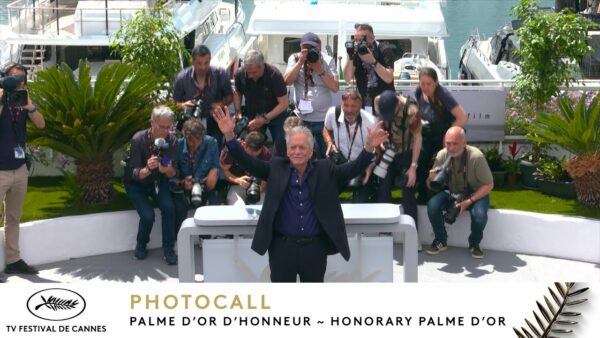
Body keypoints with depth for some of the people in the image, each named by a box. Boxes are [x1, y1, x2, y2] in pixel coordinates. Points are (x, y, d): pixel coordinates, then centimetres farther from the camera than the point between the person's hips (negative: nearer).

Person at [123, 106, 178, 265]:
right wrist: (148, 169, -48)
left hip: (158, 181, 3)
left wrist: (167, 170, -38)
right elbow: (135, 174, -26)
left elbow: (173, 173, -13)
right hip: (136, 183, -2)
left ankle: (168, 248, -6)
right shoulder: (138, 140, -26)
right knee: (148, 215, -23)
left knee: (169, 207, -24)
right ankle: (141, 245, 7)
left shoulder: (171, 140, -17)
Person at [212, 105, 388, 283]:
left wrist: (369, 148, -26)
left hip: (315, 248, 0)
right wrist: (229, 136, -21)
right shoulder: (276, 168, 1)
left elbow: (352, 169, -8)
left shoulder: (324, 170, 1)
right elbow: (248, 162, -7)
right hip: (282, 247, 0)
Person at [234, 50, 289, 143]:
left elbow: (283, 103, -22)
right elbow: (238, 92, 5)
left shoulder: (274, 75, -26)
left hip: (275, 116, -2)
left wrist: (264, 119, -29)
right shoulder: (240, 74, -16)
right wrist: (238, 112, -11)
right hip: (253, 116, 3)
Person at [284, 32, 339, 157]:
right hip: (301, 118, 1)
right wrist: (300, 62, -18)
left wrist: (320, 70, -19)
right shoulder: (294, 58, 1)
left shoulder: (328, 61, -2)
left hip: (324, 119, -1)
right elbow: (287, 81, -11)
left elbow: (335, 88, -9)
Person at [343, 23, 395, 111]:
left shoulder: (385, 50, -8)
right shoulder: (356, 51, 1)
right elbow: (348, 79, -3)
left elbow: (389, 78, -17)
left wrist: (373, 61, -27)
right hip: (363, 104, 3)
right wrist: (350, 58, -17)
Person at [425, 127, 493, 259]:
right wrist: (431, 179, -28)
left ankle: (474, 244, -1)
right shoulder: (442, 155, -13)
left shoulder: (476, 156, -23)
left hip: (476, 194, -3)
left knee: (479, 215, -34)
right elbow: (431, 186, -2)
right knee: (432, 205, -27)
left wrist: (469, 201, -27)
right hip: (451, 193, 3)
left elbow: (488, 185, -15)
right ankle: (440, 241, -2)